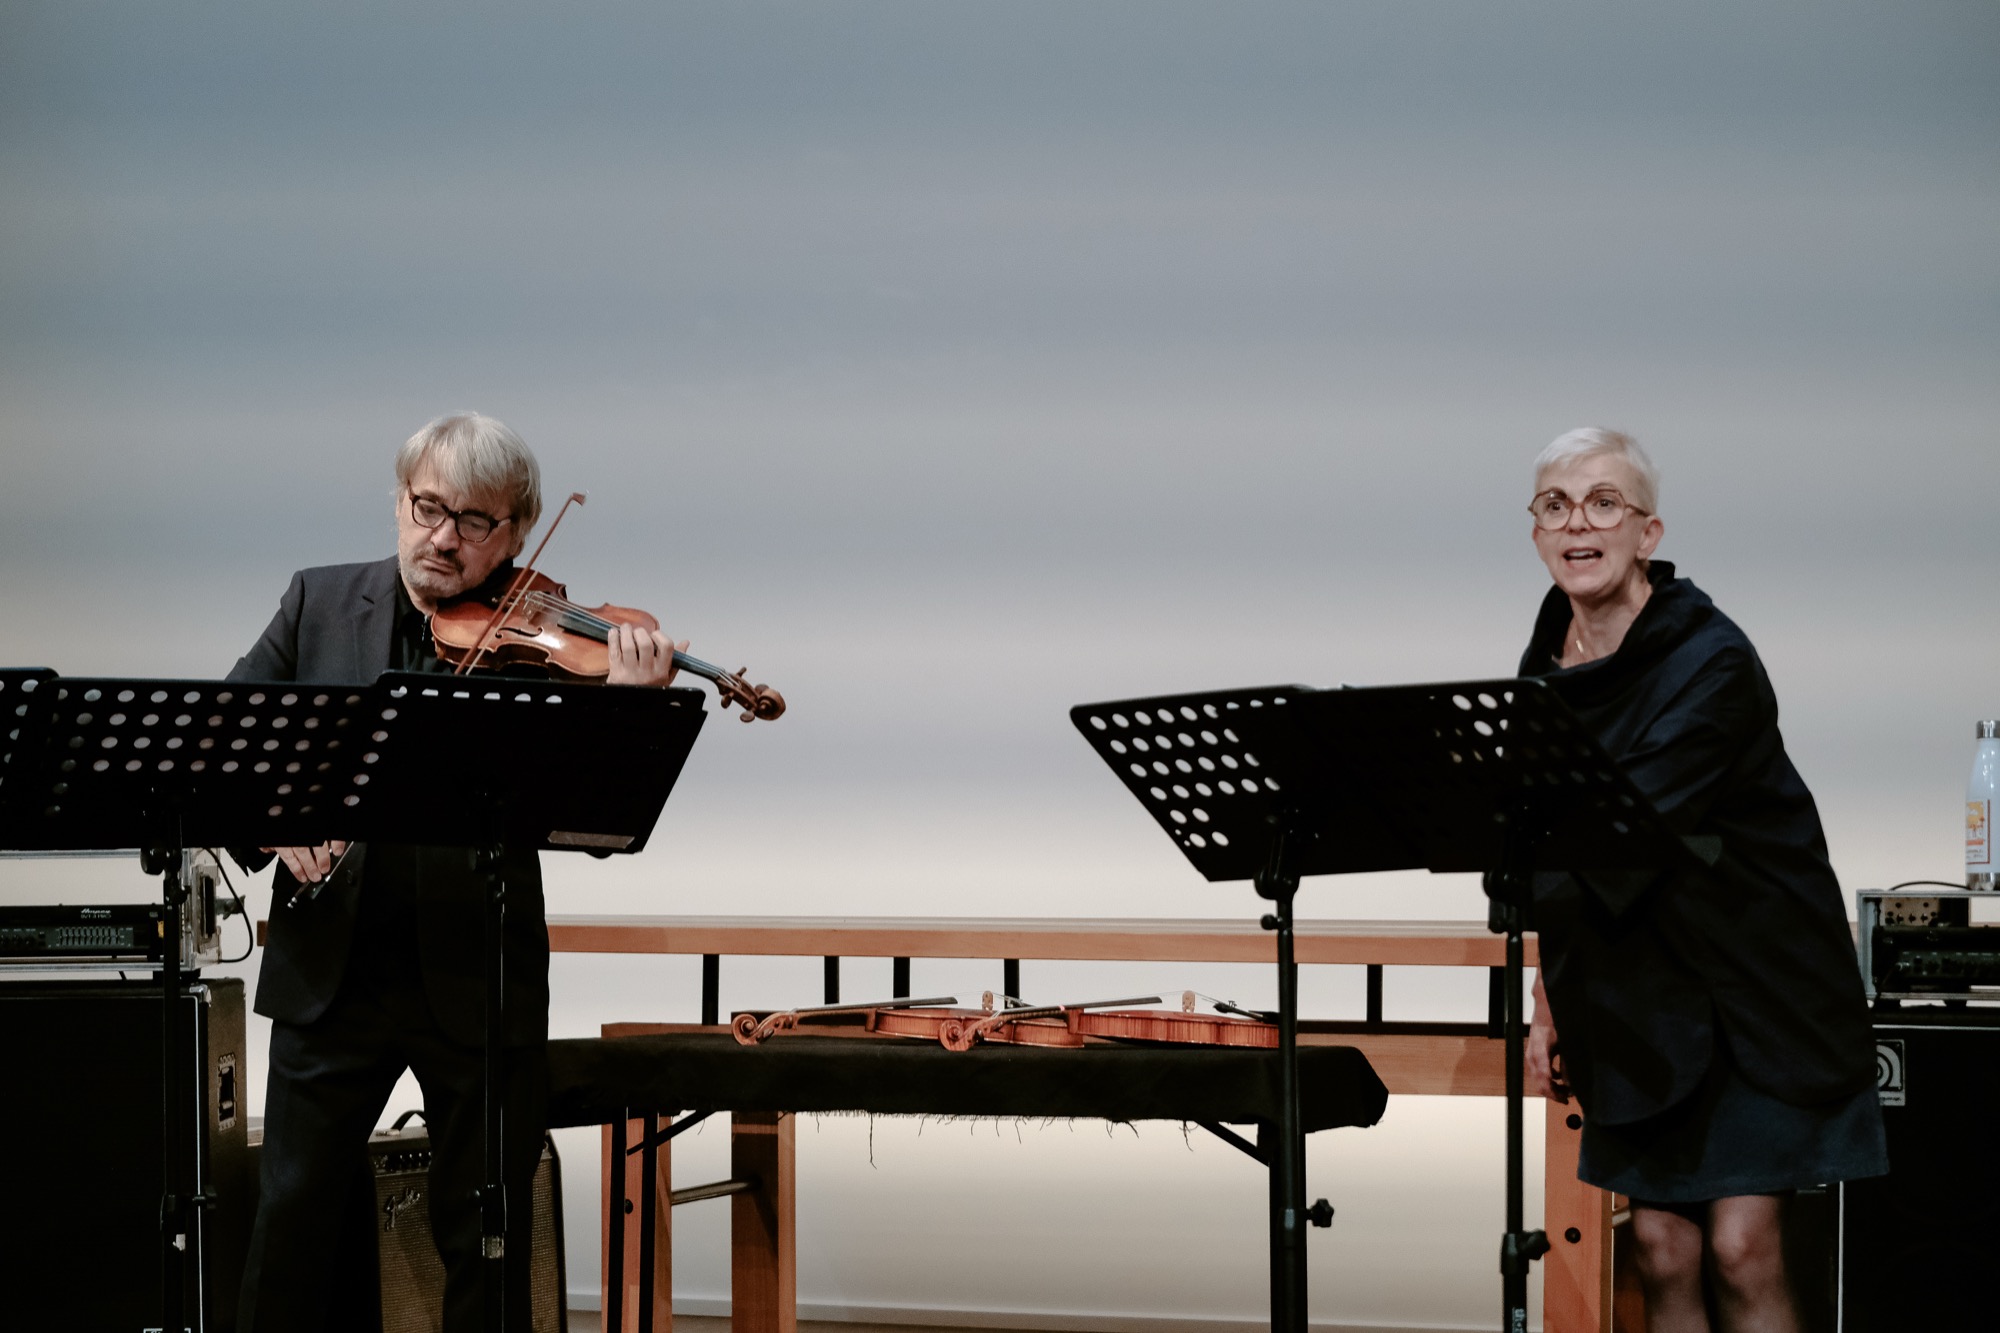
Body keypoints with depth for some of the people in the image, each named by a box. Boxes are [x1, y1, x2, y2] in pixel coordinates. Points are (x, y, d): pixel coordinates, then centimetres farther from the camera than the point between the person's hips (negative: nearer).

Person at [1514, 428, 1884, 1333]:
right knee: (1662, 1250, 2)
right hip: (1639, 1004, 6)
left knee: (1740, 1248, -10)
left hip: (1757, 991, -6)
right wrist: (1550, 1000, 6)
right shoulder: (1546, 667, 4)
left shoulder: (1711, 665, -18)